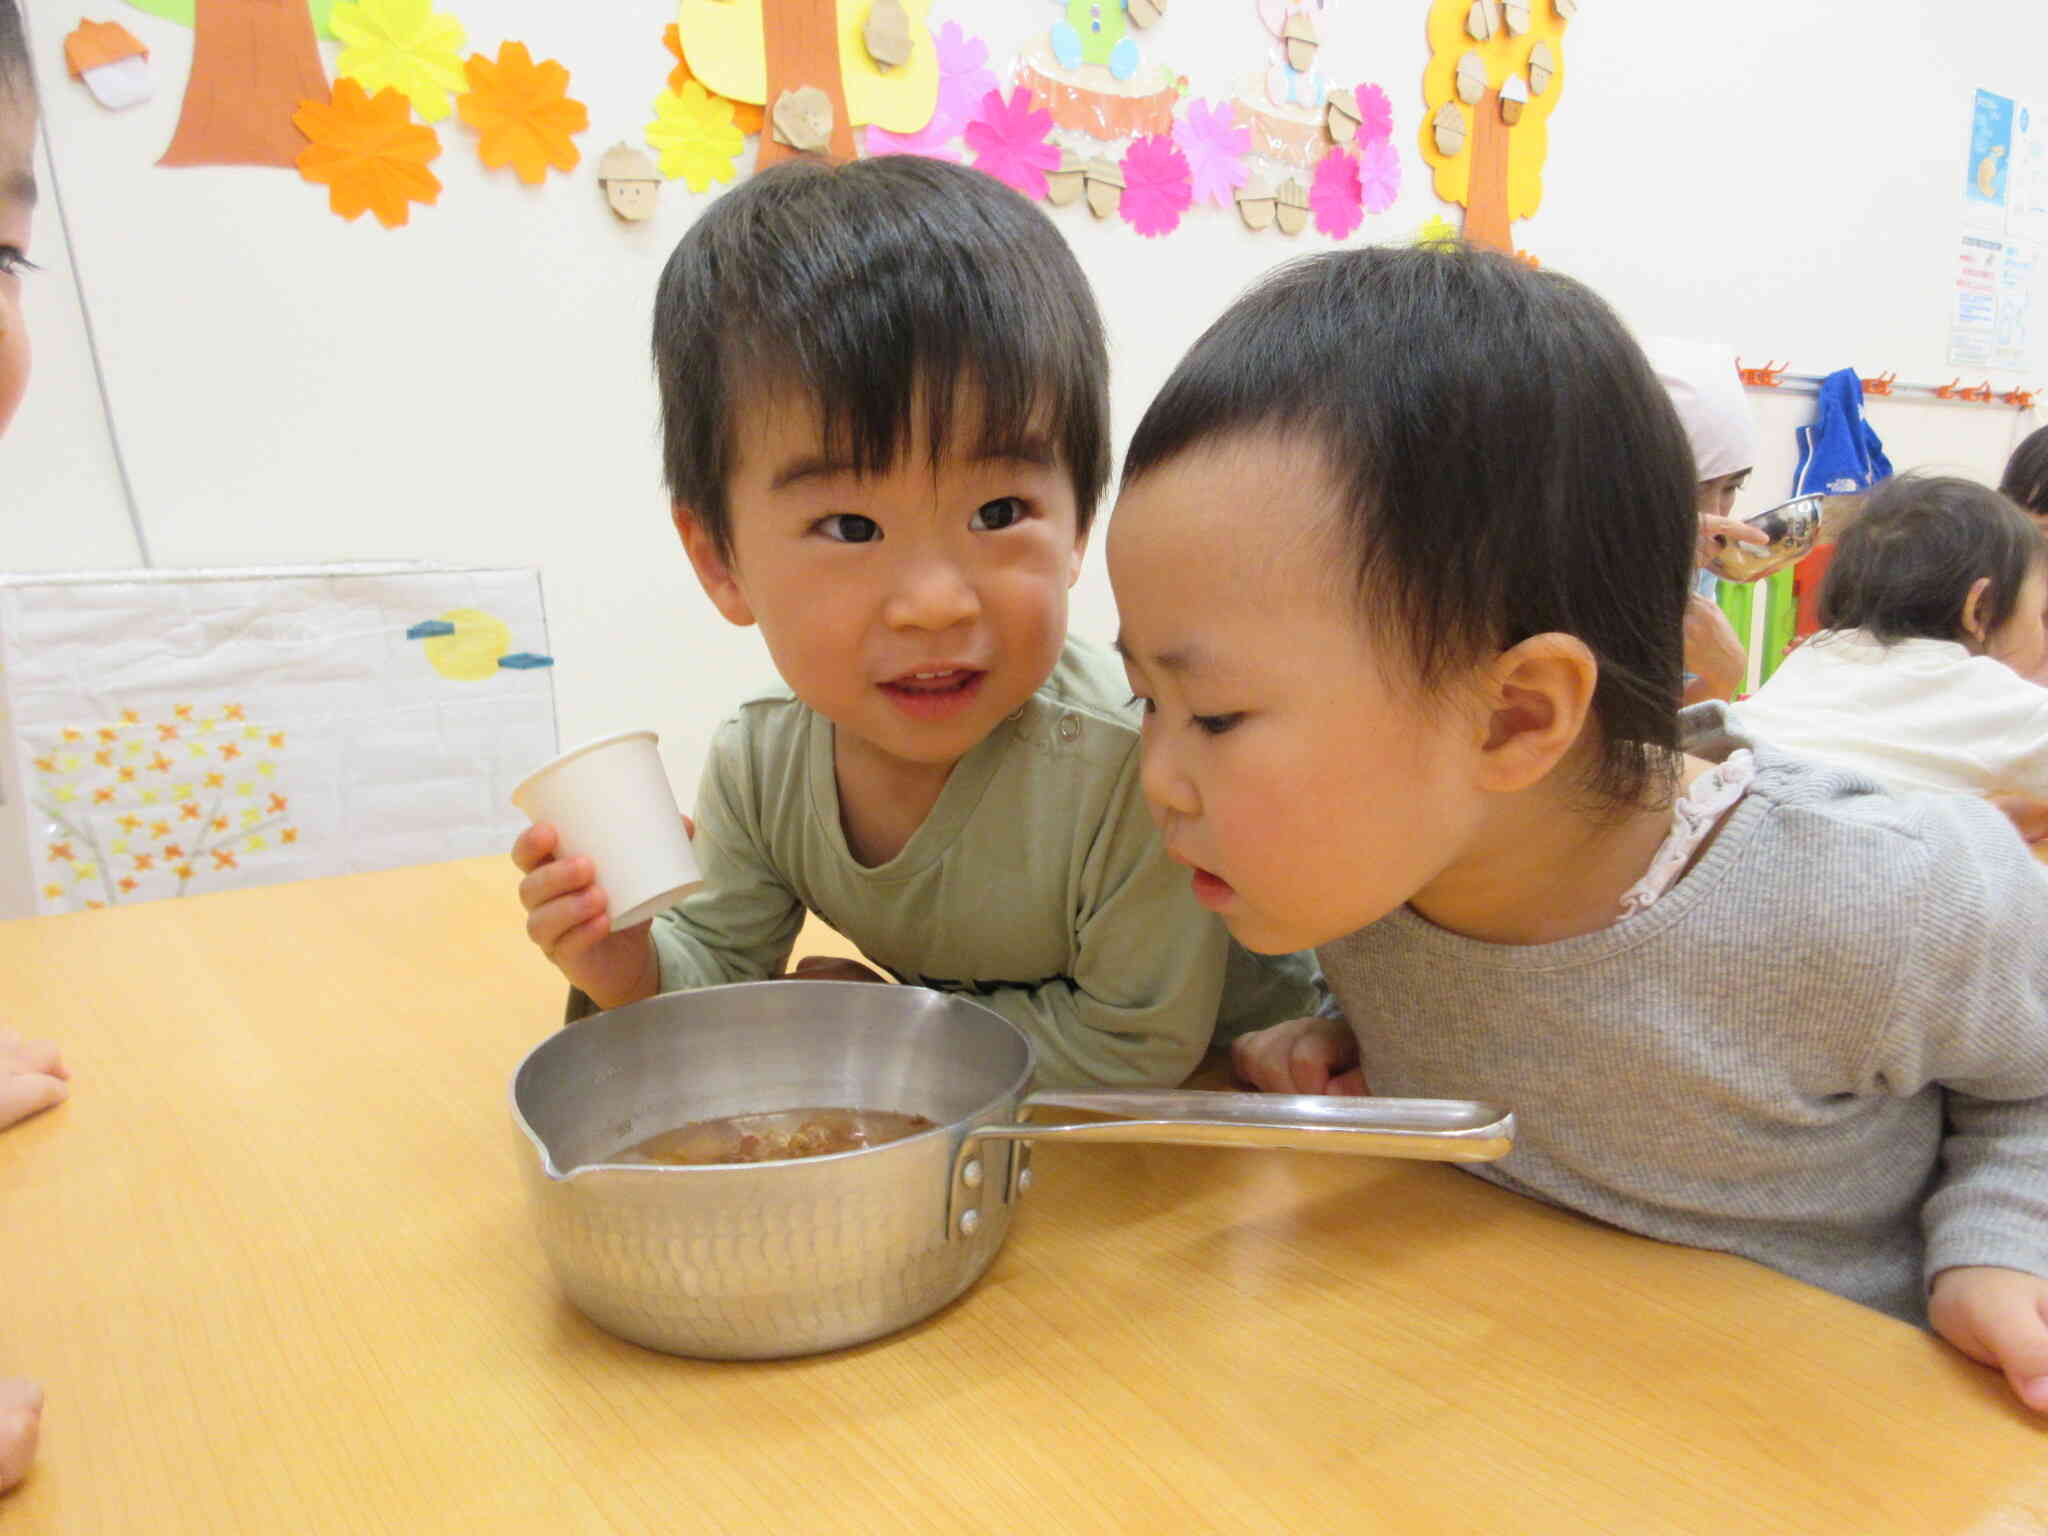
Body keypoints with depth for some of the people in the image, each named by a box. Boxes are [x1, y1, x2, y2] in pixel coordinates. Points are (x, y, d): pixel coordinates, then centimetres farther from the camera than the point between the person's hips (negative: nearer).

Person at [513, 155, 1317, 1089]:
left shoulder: (1133, 765, -36)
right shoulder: (757, 767, -17)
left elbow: (1139, 1049, -23)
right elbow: (723, 967, -1)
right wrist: (637, 973, -24)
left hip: (1226, 1078, -3)